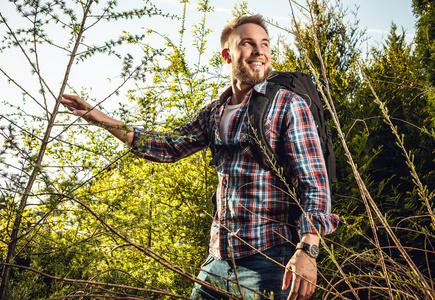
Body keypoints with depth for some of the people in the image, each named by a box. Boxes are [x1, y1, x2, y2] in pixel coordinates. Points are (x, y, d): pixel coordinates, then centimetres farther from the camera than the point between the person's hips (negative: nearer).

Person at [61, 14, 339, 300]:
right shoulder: (214, 114, 12)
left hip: (267, 259, -5)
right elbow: (169, 148, 16)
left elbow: (315, 182, -11)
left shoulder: (288, 105, -5)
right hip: (218, 259, 6)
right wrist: (99, 118, 11)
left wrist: (307, 250, -23)